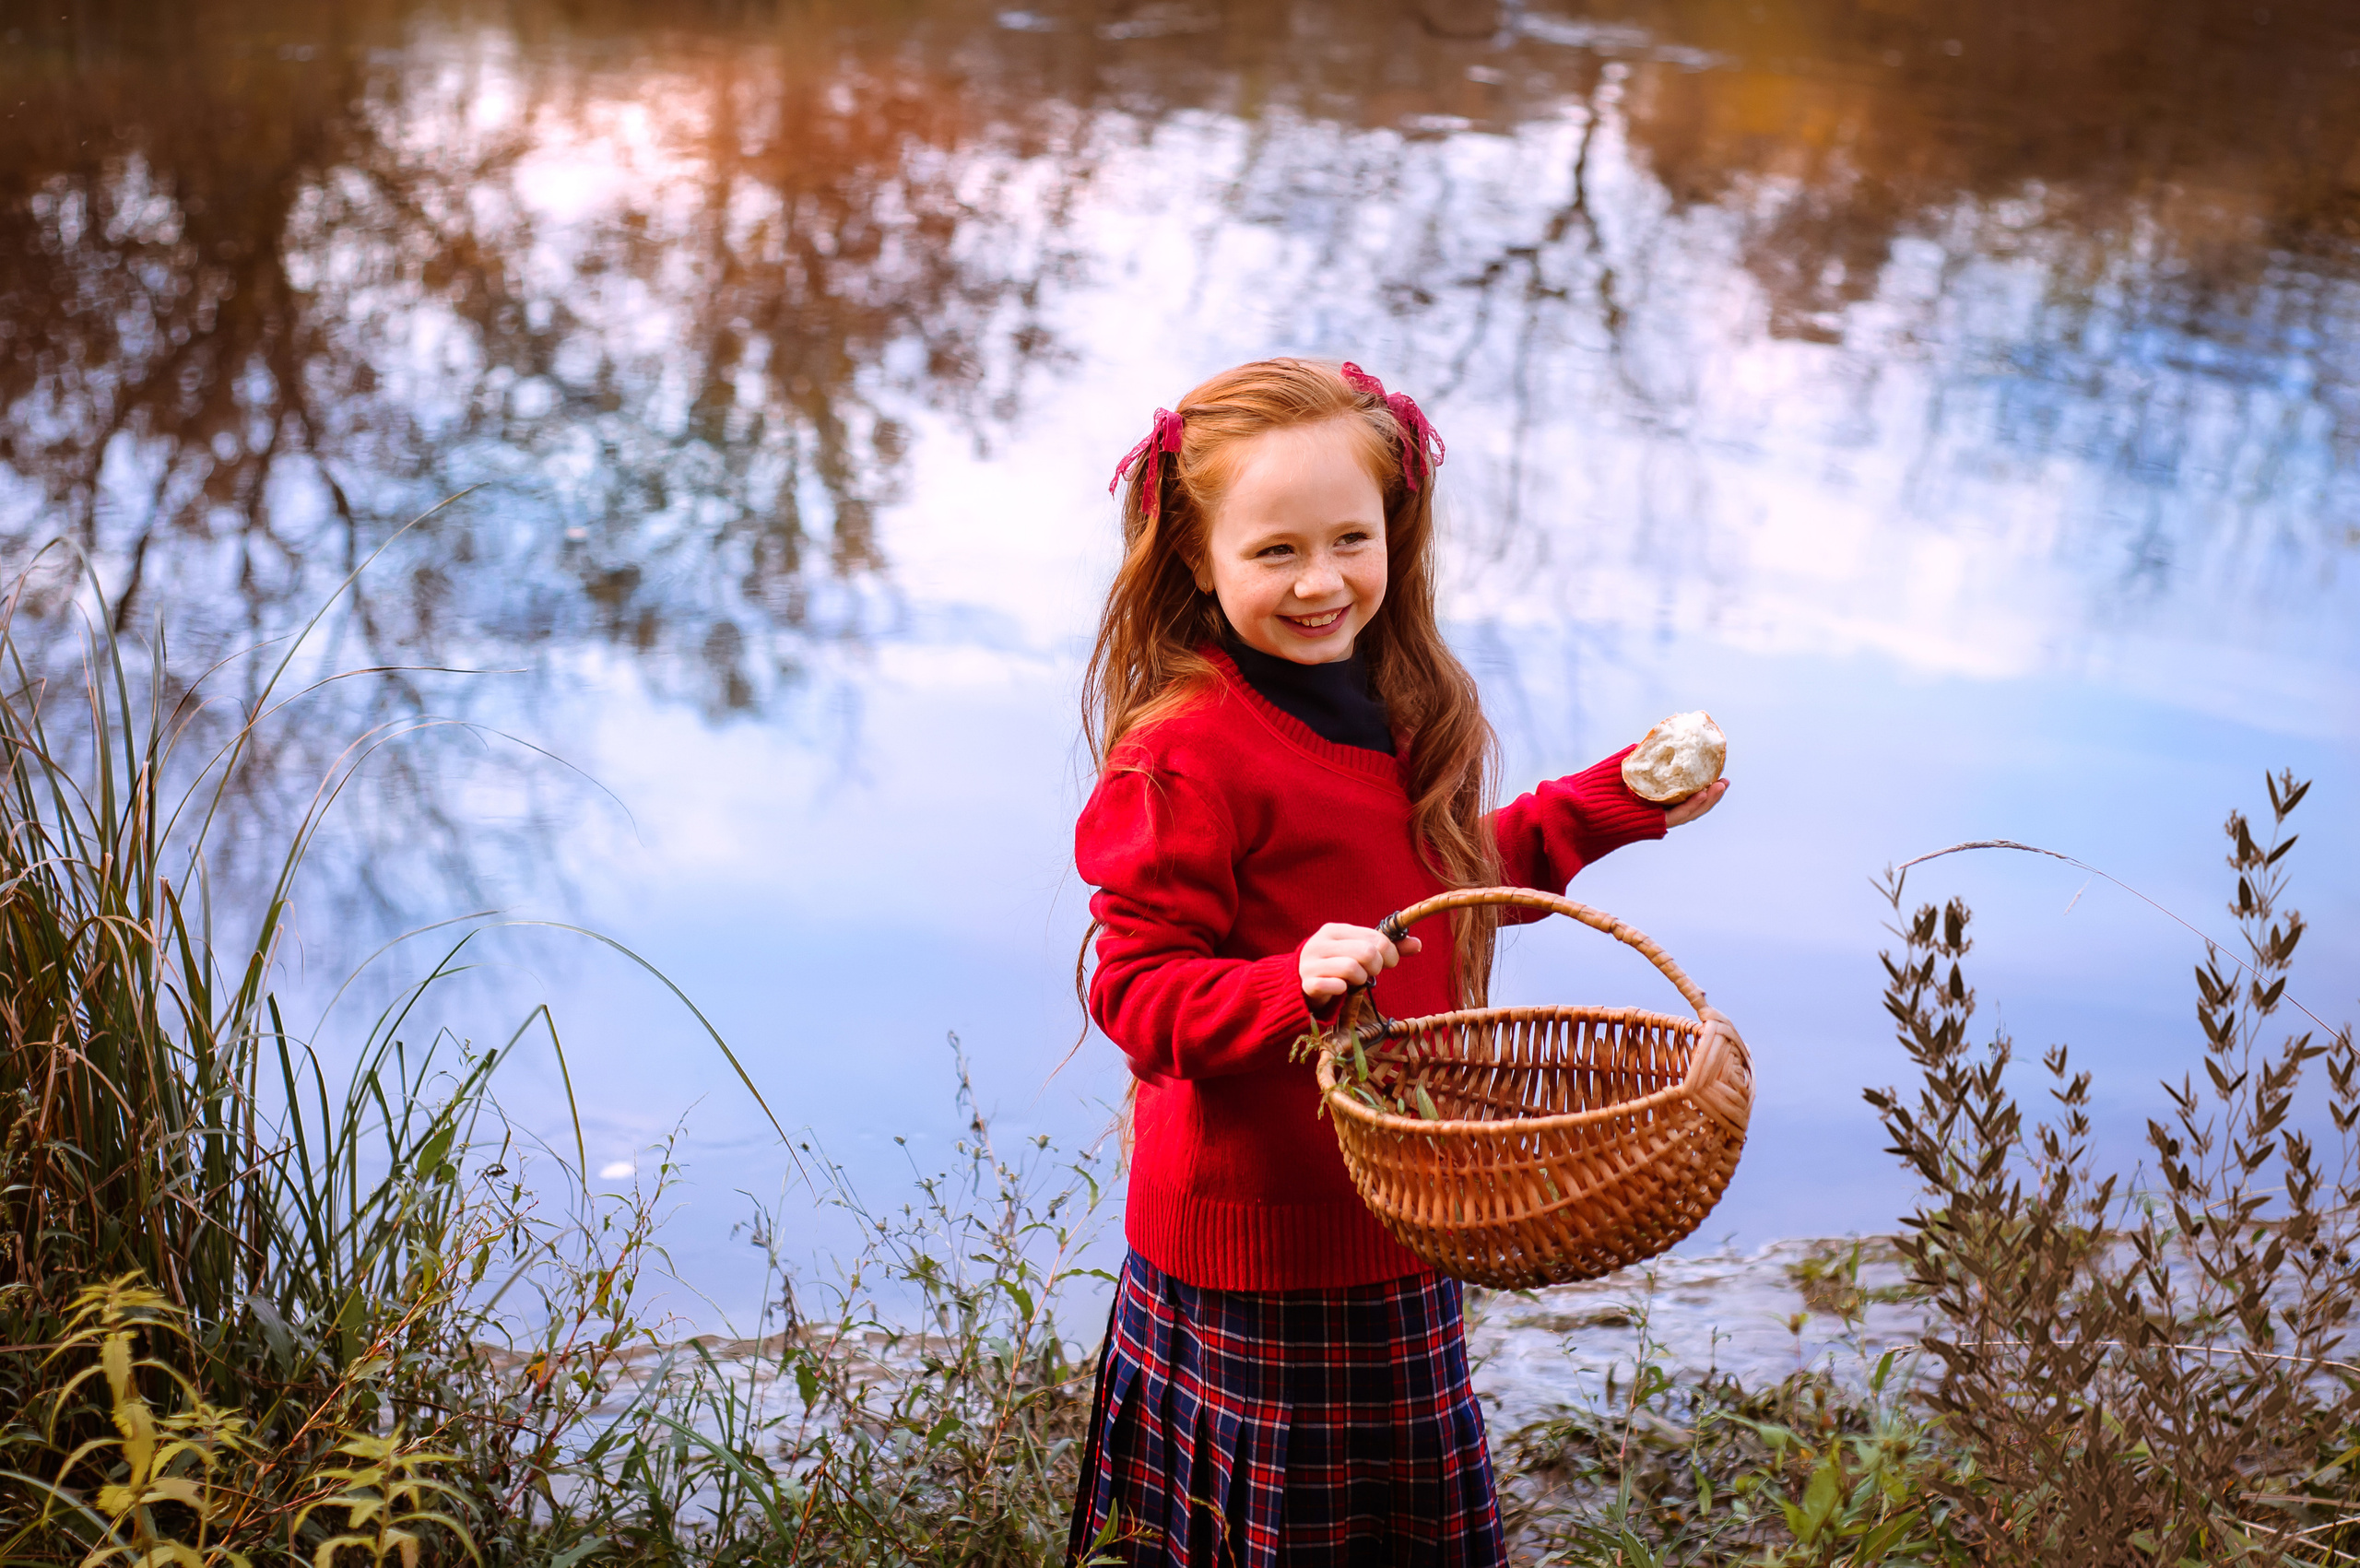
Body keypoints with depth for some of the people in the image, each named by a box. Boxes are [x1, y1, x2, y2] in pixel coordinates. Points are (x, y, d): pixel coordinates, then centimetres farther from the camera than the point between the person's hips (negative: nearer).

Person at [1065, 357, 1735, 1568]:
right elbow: (1136, 989, -19)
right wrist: (1290, 984, -35)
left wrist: (1618, 802, 17)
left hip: (1398, 1217, 8)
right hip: (1257, 1234, -8)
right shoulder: (1190, 753, -20)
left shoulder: (1399, 710, 5)